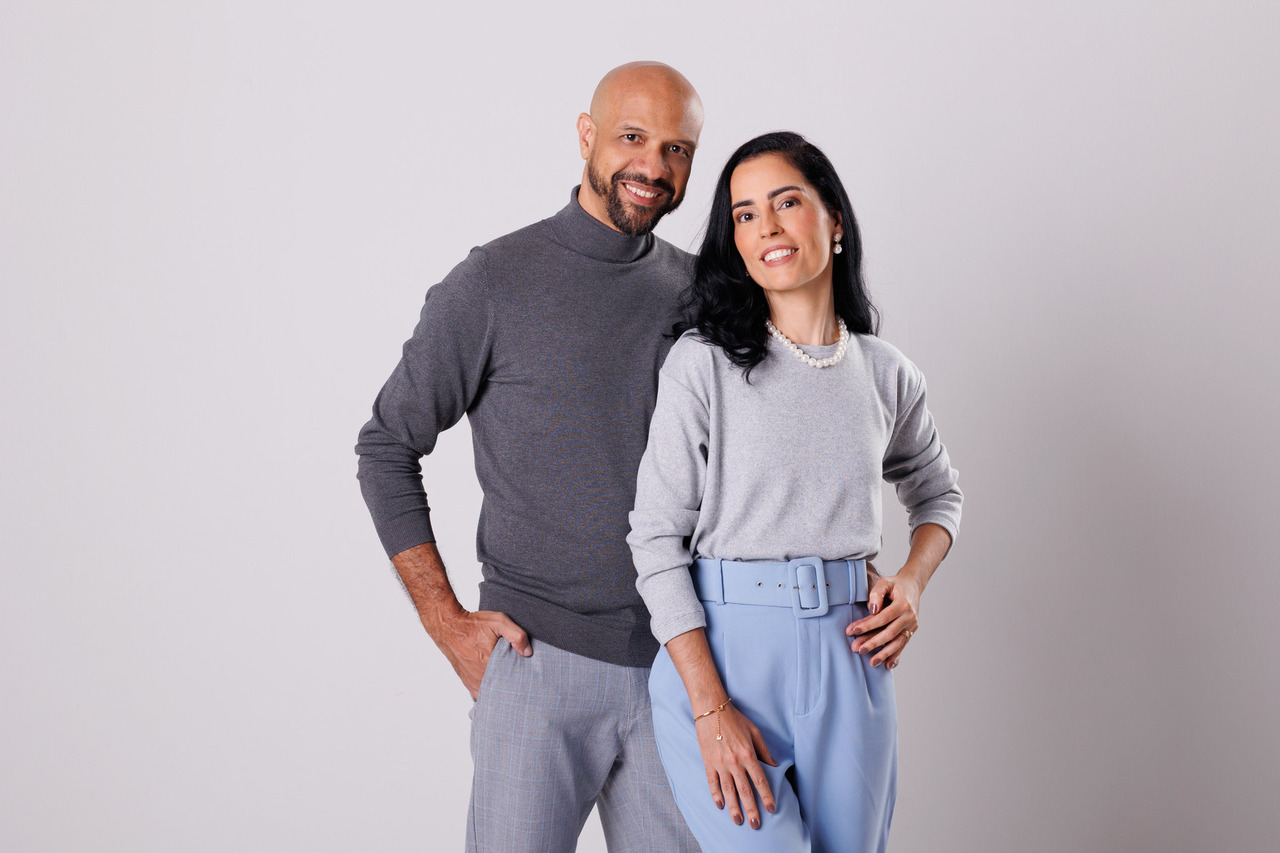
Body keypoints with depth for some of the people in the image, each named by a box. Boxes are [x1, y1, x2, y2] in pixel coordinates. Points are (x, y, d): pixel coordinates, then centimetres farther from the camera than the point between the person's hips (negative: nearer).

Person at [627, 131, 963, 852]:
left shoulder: (887, 375, 7)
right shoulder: (704, 363, -5)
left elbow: (939, 493, 24)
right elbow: (655, 535, -7)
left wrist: (912, 586, 3)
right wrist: (711, 710, -13)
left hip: (850, 655, 4)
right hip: (719, 651, -4)